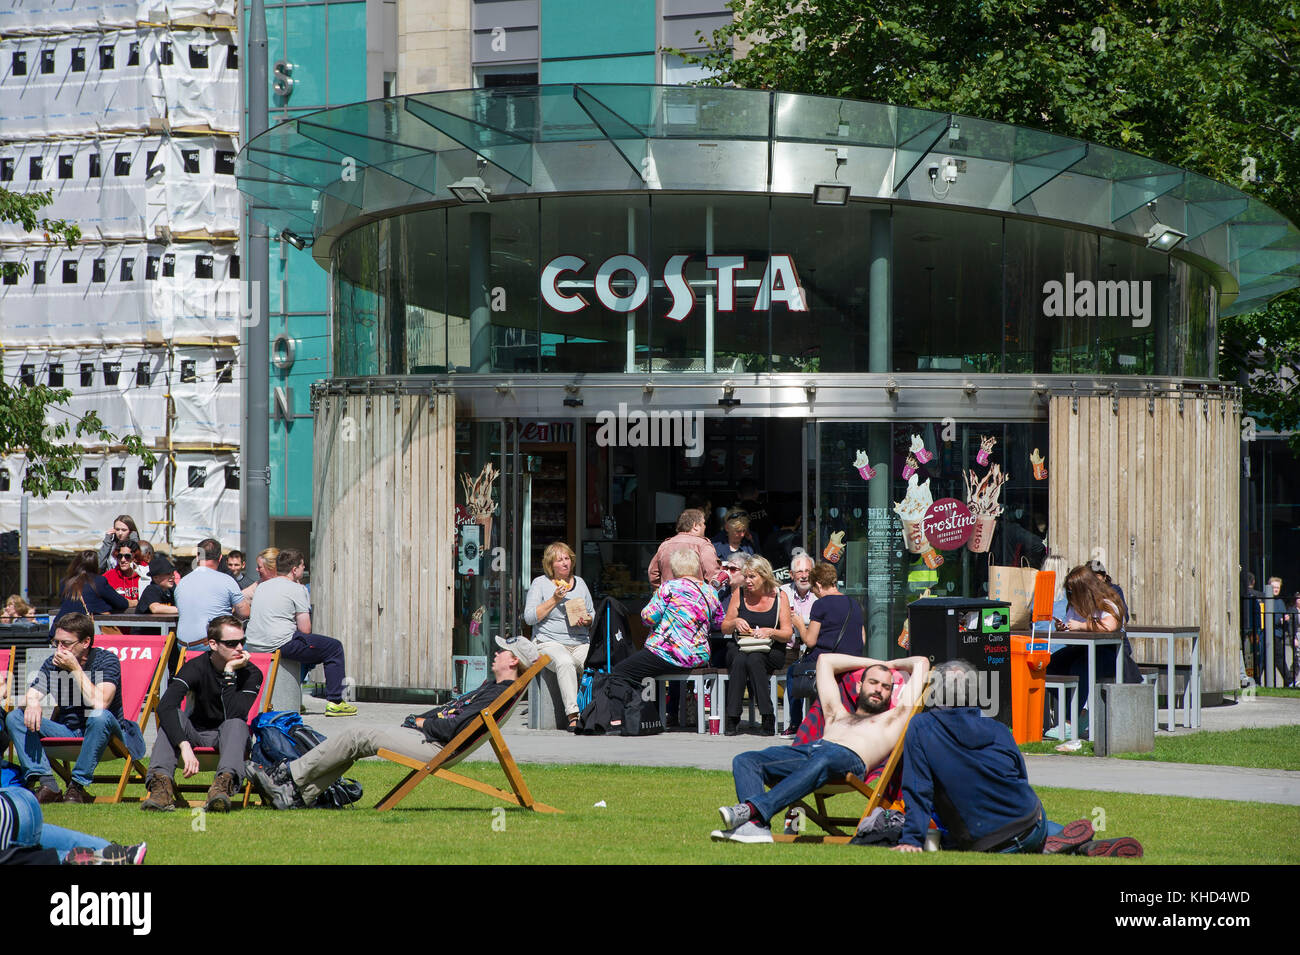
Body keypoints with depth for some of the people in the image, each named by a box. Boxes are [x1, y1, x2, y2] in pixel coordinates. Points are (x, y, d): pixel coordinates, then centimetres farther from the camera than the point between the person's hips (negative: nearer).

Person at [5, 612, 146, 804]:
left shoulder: (106, 660, -11)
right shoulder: (53, 663, 3)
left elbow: (100, 704, -26)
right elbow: (32, 694, -4)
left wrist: (75, 669, -23)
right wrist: (32, 704, -29)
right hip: (66, 732, 5)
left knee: (100, 717, -39)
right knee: (15, 717, -14)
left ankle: (78, 786, -30)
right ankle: (46, 784, -26)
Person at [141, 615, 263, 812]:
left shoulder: (251, 674, -11)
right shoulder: (196, 667, -13)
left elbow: (235, 715, -27)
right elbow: (165, 706, -31)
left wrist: (229, 673, -28)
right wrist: (184, 746, -44)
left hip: (227, 736, 0)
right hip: (196, 732, 0)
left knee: (236, 724, -34)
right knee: (173, 716, -29)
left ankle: (224, 784, -59)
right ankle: (162, 781, -49)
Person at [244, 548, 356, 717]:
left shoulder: (262, 587, 16)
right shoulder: (297, 589, -6)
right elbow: (305, 630, -8)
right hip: (280, 644, -8)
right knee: (334, 647, 4)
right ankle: (334, 701, -1)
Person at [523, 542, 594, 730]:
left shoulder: (579, 582, 19)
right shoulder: (540, 583, 7)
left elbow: (592, 615, 24)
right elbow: (529, 618, -2)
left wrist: (587, 621, 0)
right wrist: (554, 600, -10)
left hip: (580, 644, 4)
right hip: (549, 643, -4)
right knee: (565, 662, -39)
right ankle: (573, 716, -45)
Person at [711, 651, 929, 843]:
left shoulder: (892, 720, 31)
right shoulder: (838, 715, 42)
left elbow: (921, 663, 34)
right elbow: (825, 660, 52)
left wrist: (893, 665, 52)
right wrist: (874, 663, 58)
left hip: (849, 758, -5)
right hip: (809, 748, 5)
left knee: (820, 763, -42)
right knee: (744, 761, -21)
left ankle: (752, 809, -60)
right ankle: (756, 826, -45)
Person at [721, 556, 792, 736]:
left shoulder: (779, 596, 1)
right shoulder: (739, 594, 5)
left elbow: (787, 634, -2)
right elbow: (724, 628, 10)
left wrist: (771, 632, -22)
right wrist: (735, 622, -12)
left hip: (770, 651, -1)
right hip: (739, 647, 1)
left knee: (754, 659, -35)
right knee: (739, 660, -34)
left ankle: (767, 716, -33)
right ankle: (732, 719, -33)